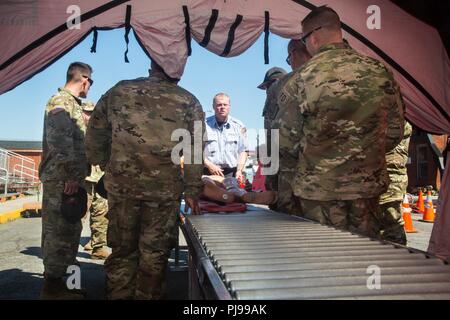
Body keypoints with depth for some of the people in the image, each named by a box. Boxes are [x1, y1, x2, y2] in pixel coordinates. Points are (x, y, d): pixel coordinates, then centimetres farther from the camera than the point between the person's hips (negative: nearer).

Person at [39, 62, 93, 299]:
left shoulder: (71, 103, 20)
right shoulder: (61, 102, -11)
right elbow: (61, 142, -21)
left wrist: (77, 176, 27)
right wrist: (70, 175, -23)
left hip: (70, 178, 10)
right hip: (62, 180, -10)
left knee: (69, 230, 14)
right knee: (60, 231, -4)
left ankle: (61, 280, 24)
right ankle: (52, 287, 6)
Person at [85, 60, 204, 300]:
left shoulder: (119, 91, 8)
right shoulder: (188, 103, 3)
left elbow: (94, 136, 12)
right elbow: (195, 154, 1)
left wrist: (106, 167, 23)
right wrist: (192, 191, 6)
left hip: (121, 186, 2)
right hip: (165, 190, -1)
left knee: (122, 250, 16)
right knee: (154, 253, 12)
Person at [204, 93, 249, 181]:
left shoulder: (238, 126, 11)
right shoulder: (204, 125, 4)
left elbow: (243, 151, 12)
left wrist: (239, 170, -2)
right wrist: (209, 165, -10)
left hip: (231, 174, 2)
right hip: (209, 173, -1)